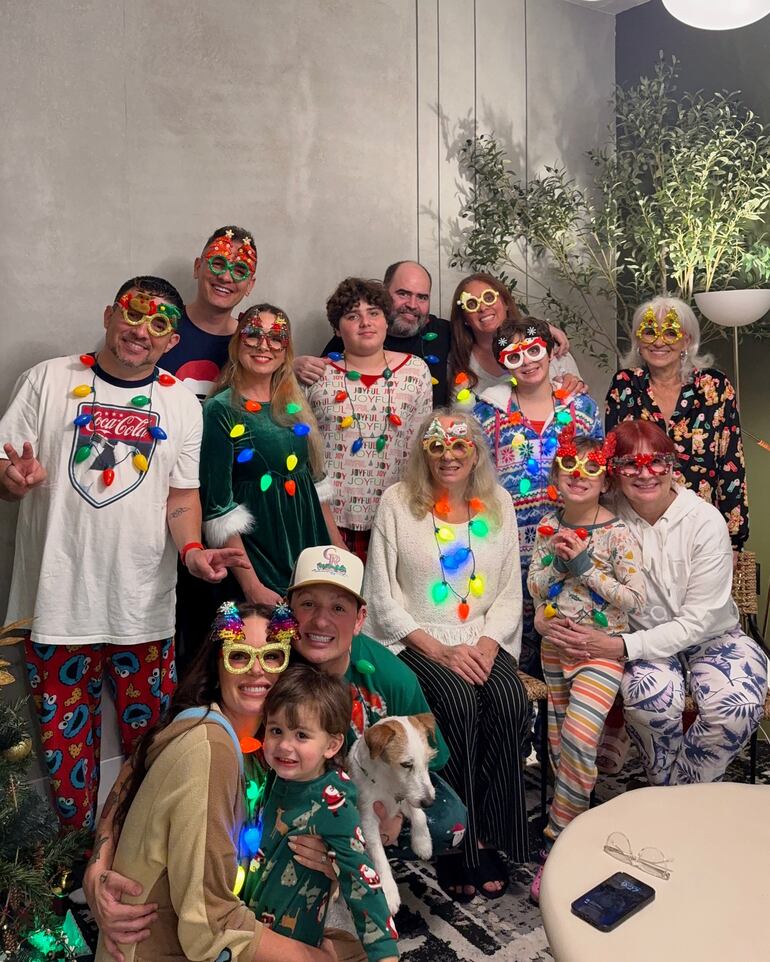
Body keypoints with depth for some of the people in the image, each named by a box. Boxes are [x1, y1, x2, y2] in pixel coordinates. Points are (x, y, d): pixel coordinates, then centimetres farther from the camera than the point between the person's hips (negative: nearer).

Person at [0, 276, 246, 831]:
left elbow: (182, 494, 6)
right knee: (63, 743, 10)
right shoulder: (49, 380, 3)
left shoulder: (183, 404, 7)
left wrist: (192, 549, -12)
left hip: (144, 606, 1)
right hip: (57, 600, -1)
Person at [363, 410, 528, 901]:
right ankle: (460, 843, -10)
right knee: (459, 701, -29)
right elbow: (383, 597, -4)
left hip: (483, 642, 3)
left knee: (512, 701, -25)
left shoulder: (498, 502, 9)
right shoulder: (397, 502, -1)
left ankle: (486, 835, -6)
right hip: (416, 641, -3)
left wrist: (488, 644, -9)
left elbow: (510, 592, 9)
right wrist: (439, 650, -13)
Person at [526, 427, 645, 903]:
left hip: (602, 647, -5)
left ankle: (557, 846, -2)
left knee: (578, 738, -17)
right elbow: (534, 588, 4)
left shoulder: (617, 533, -10)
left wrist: (586, 567, -18)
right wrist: (558, 561, -13)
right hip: (555, 645, 5)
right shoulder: (549, 525, 3)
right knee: (558, 742, 10)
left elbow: (635, 599, -12)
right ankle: (573, 823, 30)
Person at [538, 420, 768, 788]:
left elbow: (698, 621, -17)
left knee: (737, 706, -28)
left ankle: (681, 788, 1)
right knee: (648, 694, -31)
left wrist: (622, 646, -27)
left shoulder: (706, 521, -16)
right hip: (645, 640, 0)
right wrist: (544, 617, -25)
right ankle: (663, 788, 1)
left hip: (713, 638, 0)